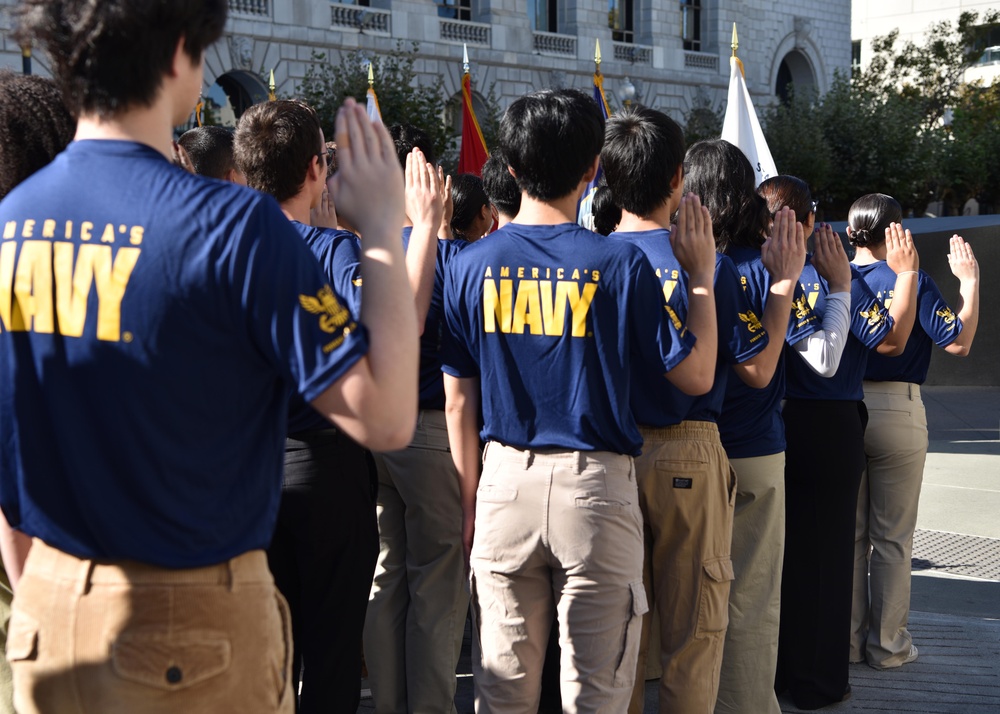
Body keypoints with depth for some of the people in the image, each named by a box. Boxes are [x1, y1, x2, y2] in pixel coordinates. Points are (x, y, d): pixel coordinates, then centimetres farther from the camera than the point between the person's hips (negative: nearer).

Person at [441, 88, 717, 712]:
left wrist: (470, 499, 12)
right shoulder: (620, 264, -8)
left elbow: (458, 403, 3)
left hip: (505, 481, 3)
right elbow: (697, 377, -2)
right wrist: (702, 274, 6)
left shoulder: (471, 265, -1)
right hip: (595, 483, -2)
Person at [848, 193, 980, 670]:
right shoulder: (912, 281, -10)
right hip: (897, 412, -3)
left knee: (849, 533, 12)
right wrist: (969, 280, -4)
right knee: (892, 536, 6)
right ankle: (888, 645, 11)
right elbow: (958, 342, -13)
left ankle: (848, 640, 18)